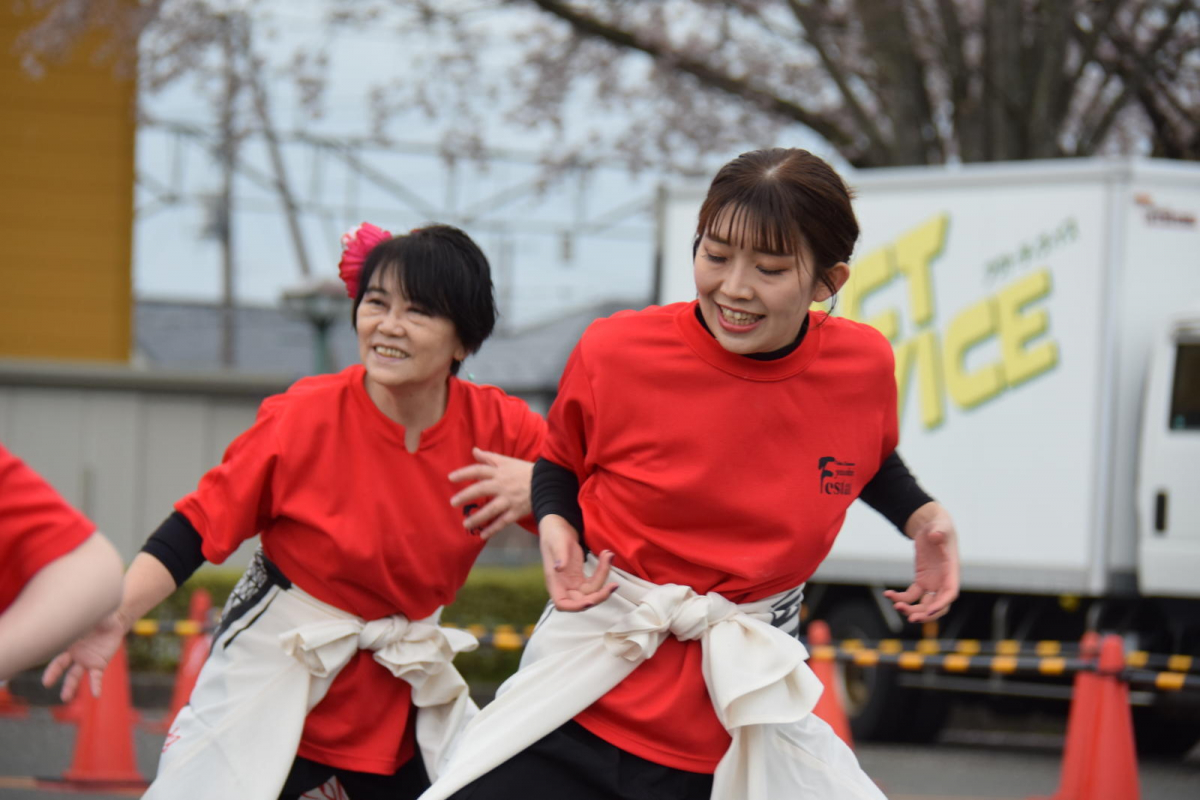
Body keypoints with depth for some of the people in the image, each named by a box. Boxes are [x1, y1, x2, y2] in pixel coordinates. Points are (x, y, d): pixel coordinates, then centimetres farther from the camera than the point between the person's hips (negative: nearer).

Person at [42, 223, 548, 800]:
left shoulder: (496, 426, -6)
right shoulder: (303, 418, -16)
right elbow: (197, 528, -13)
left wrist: (538, 486, -21)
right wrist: (114, 616, -26)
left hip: (401, 700, 4)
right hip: (277, 682, -4)